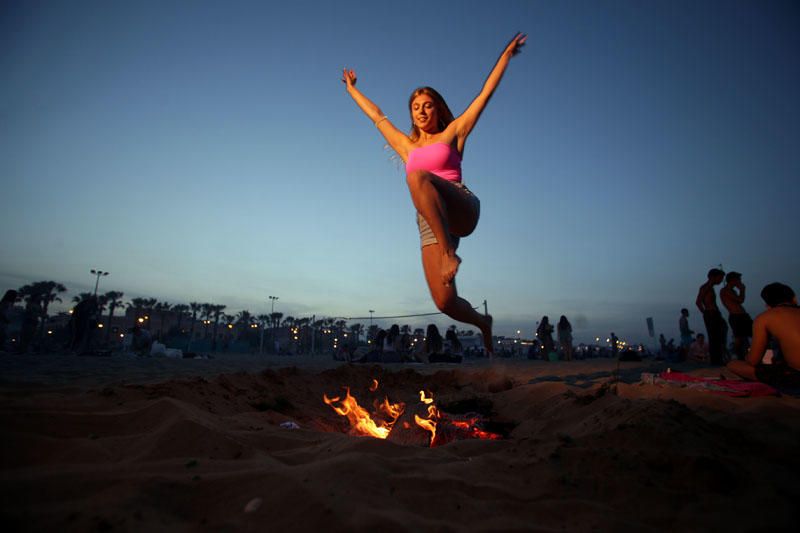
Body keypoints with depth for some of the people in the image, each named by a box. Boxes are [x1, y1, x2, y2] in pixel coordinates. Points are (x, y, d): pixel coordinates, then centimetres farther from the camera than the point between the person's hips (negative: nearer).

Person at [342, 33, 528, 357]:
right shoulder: (407, 146, 27)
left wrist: (507, 54, 20)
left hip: (462, 210, -3)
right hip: (430, 225, 4)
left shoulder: (452, 134, 18)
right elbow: (377, 117, 37)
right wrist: (351, 88, 47)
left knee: (417, 175, -34)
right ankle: (482, 322, 24)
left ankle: (450, 252, -38)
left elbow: (485, 94, 19)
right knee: (445, 302, -10)